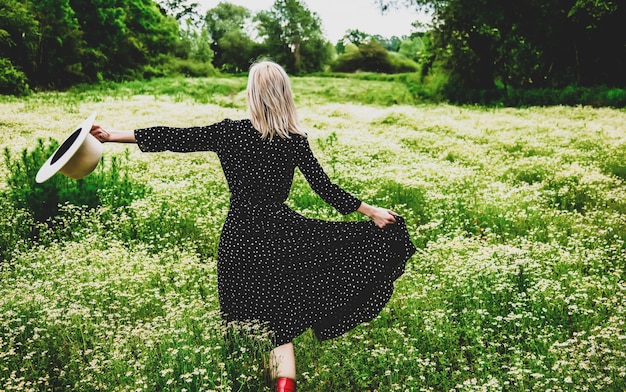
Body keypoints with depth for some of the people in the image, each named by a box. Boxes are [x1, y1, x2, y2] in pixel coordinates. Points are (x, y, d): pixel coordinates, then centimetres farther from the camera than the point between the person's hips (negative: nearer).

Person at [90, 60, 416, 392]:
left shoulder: (229, 132, -6)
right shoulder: (295, 140, -6)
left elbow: (175, 138, -3)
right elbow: (323, 187, -5)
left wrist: (112, 135, 5)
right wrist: (370, 210, 6)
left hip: (240, 237, 1)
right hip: (280, 231, 0)